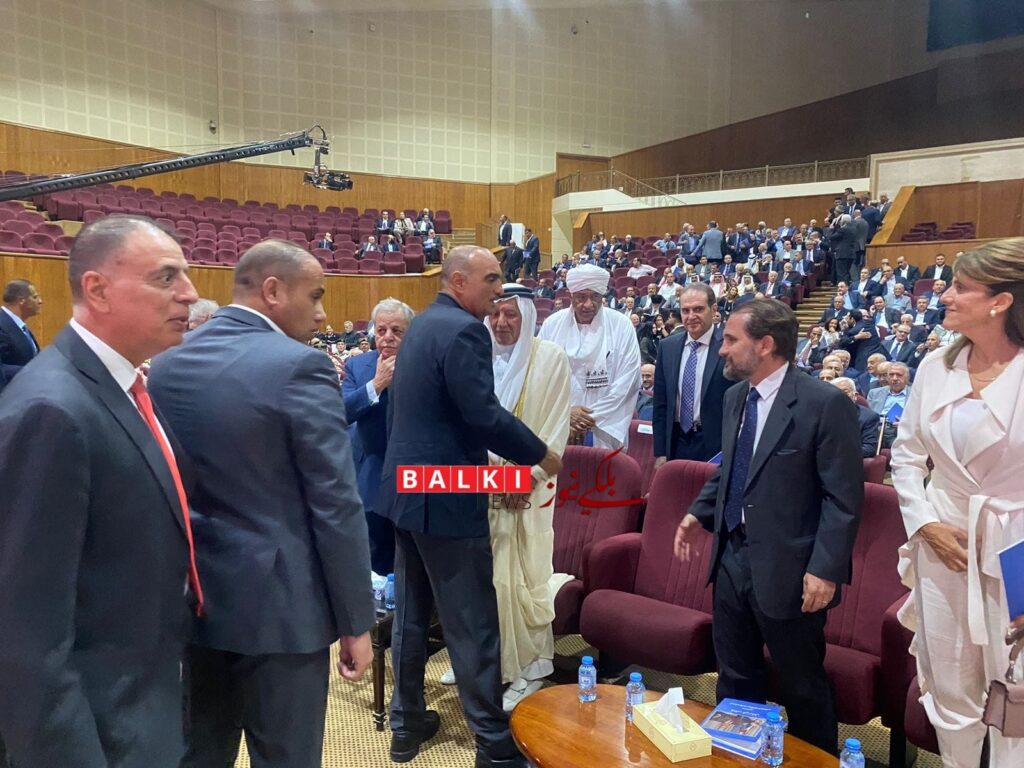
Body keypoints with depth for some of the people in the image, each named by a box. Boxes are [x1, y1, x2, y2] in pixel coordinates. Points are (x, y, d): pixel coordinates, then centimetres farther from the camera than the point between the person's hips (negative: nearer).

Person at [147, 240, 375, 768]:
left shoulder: (167, 366, 3)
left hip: (194, 597, 7)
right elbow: (335, 506, -18)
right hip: (280, 602, -6)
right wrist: (357, 620, -8)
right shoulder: (299, 366, -17)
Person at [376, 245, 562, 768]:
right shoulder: (463, 330, -17)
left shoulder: (421, 325, 12)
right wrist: (541, 455, -10)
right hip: (446, 496, -9)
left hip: (407, 488, 10)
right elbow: (484, 415, -24)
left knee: (411, 614, 17)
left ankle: (407, 724, 30)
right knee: (471, 623, 2)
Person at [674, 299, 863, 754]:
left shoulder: (825, 403, -16)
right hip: (733, 558, 7)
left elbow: (844, 496, -16)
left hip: (786, 568, -7)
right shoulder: (735, 397, 8)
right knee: (735, 677, 21)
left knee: (801, 686, 13)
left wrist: (825, 568, -19)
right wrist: (699, 512, 7)